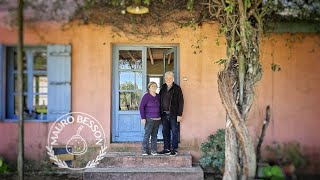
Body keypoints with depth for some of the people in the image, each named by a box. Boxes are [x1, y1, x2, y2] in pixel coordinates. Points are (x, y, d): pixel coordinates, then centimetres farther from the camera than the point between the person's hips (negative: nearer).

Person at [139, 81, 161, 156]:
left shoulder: (158, 96, 9)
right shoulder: (146, 96, -6)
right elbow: (141, 107, -8)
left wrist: (160, 117, 11)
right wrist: (143, 118, -13)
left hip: (157, 119, 5)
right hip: (149, 119, -5)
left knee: (154, 135, 8)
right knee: (147, 134, -5)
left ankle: (153, 150, 15)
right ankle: (145, 150, 4)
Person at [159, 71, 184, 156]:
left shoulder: (177, 88, -4)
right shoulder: (163, 88, 11)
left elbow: (180, 102, -6)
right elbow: (160, 100, 13)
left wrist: (179, 114, -11)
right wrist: (160, 112, 6)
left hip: (173, 114, -5)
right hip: (164, 114, 5)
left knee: (174, 132, 2)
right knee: (165, 132, 10)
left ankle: (174, 149, 11)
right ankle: (167, 149, 20)